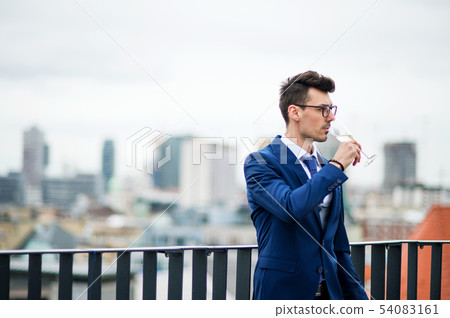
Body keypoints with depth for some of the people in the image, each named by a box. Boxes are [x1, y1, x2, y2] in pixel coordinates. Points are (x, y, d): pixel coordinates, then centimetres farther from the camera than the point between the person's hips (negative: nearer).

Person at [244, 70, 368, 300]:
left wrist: (358, 297, 13)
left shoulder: (327, 169, 14)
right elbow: (291, 207, -26)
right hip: (283, 291, -6)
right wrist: (336, 166, -17)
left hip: (329, 290, 6)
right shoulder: (260, 163, -6)